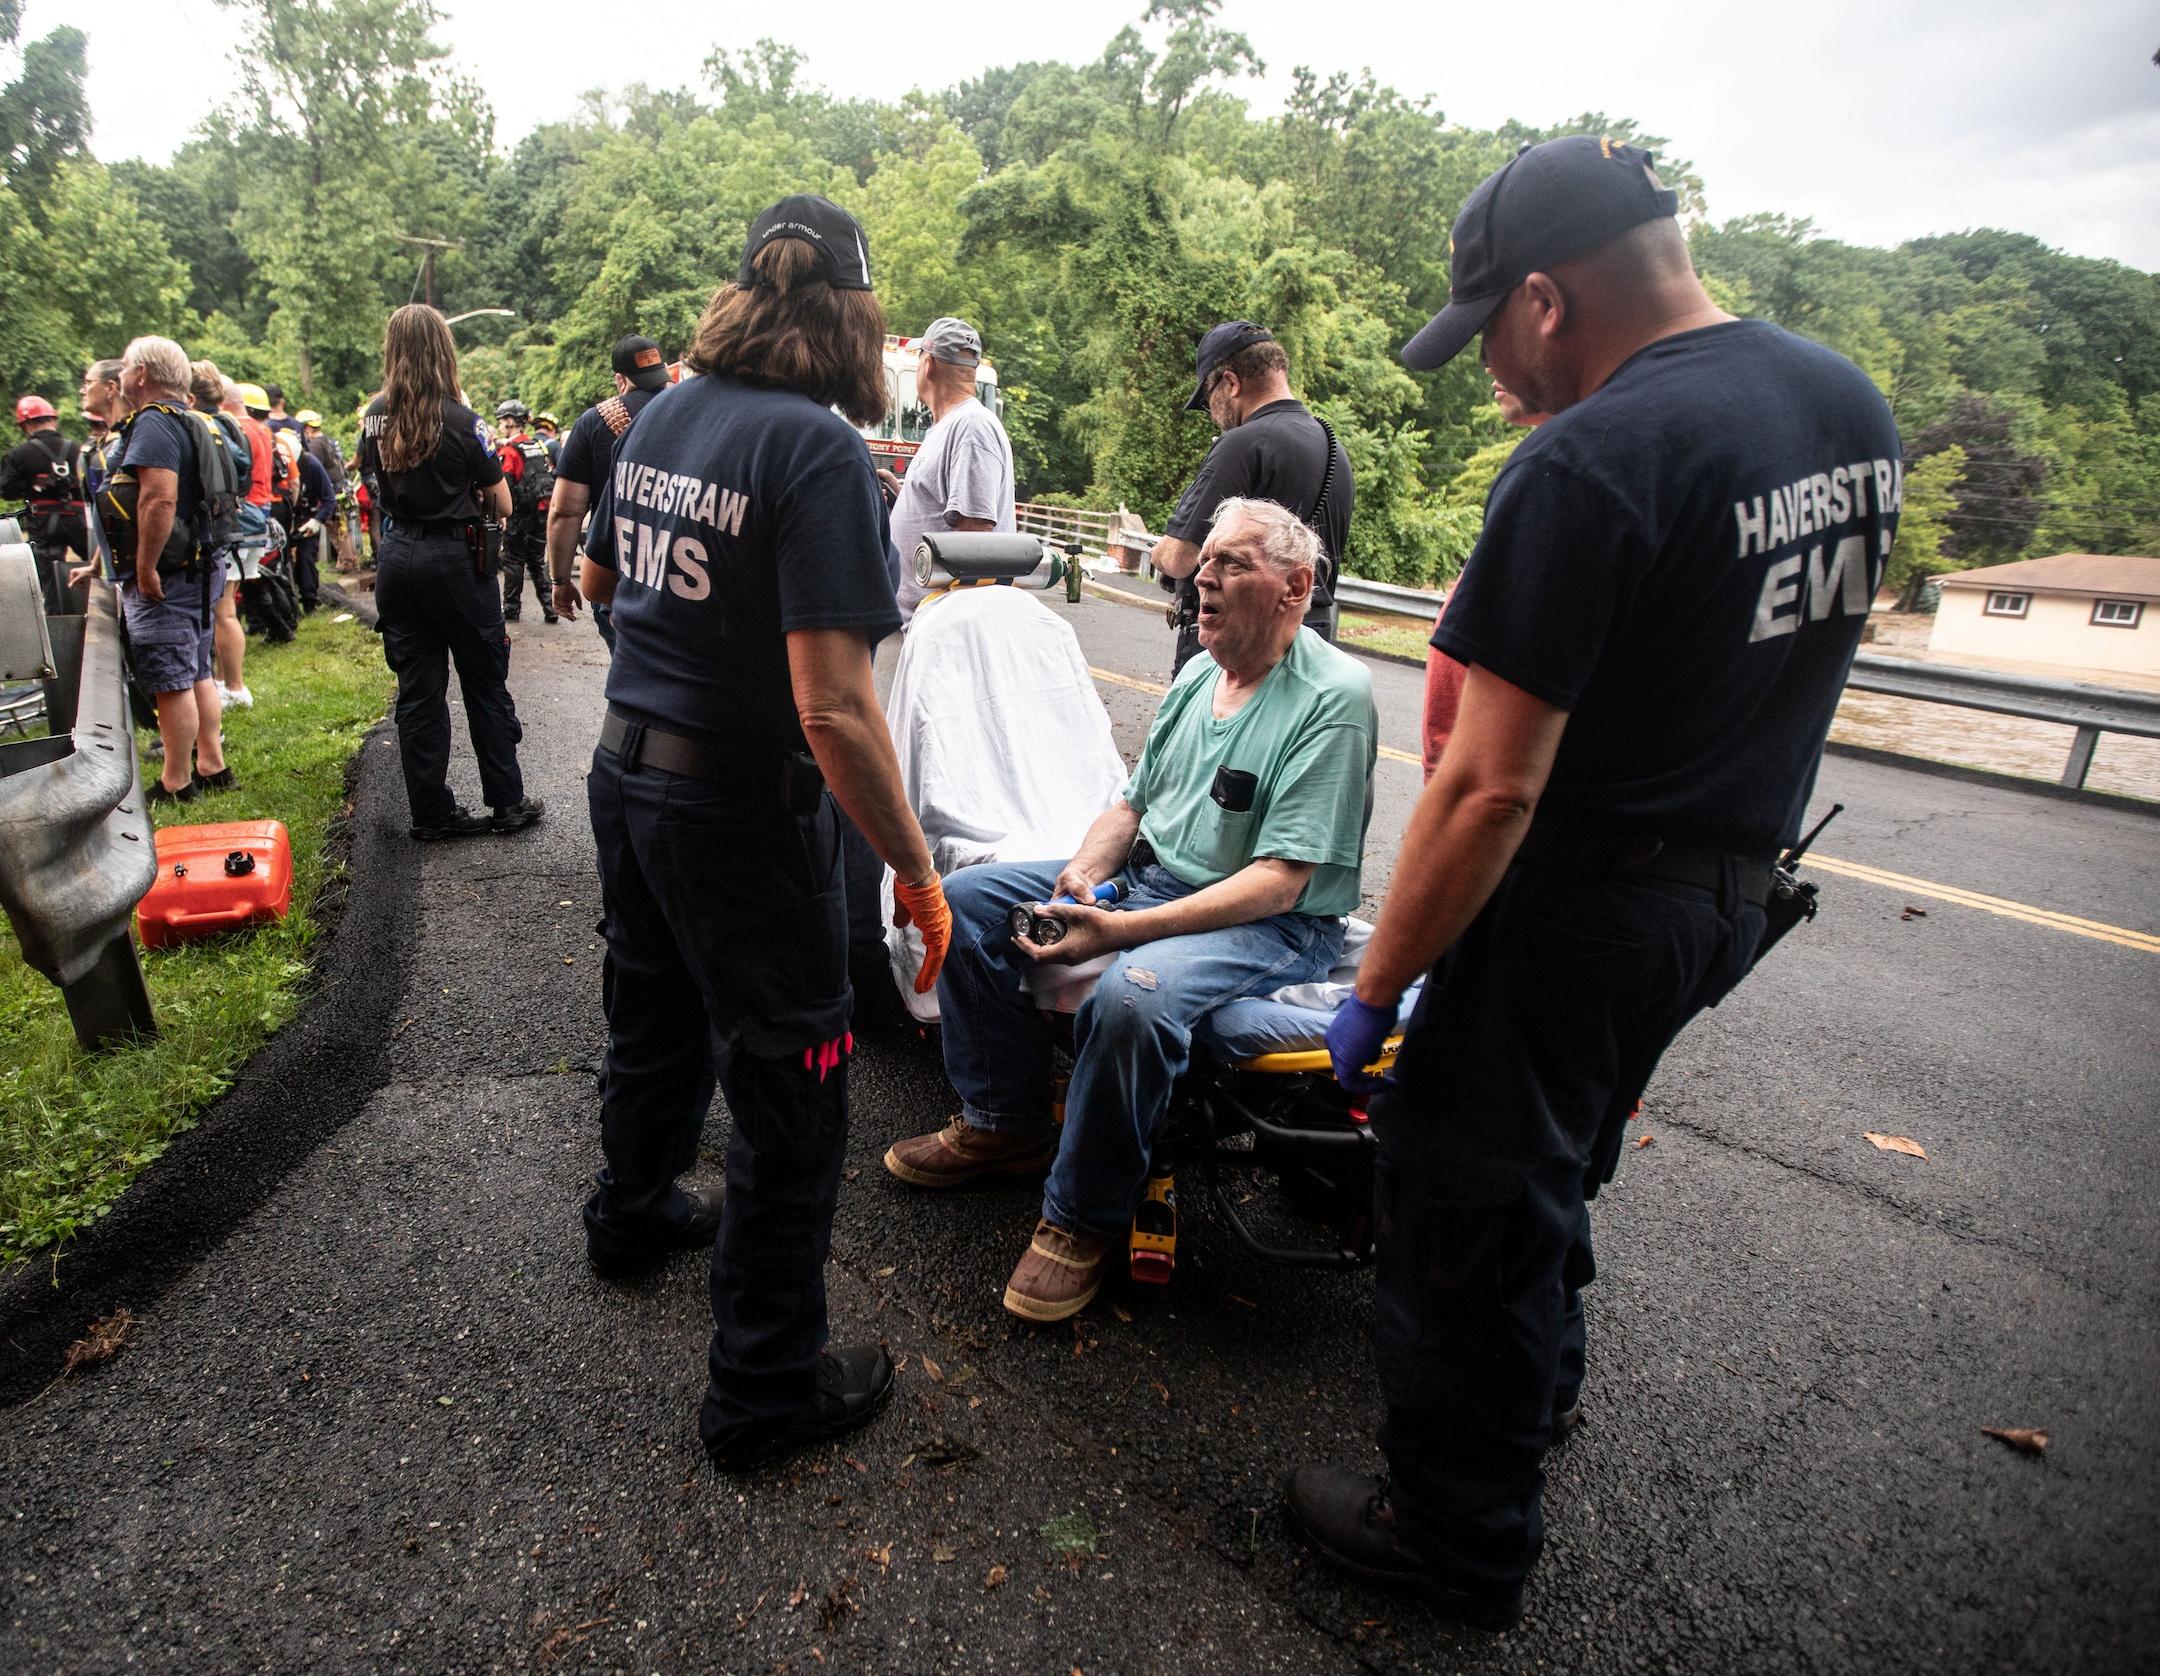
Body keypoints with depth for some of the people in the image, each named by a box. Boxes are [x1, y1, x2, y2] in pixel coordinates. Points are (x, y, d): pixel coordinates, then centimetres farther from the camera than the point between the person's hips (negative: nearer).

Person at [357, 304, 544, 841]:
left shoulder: (374, 417, 4)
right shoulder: (461, 420, -12)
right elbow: (501, 504, -6)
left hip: (395, 556, 5)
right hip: (455, 559, -5)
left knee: (418, 689, 8)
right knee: (486, 684, 6)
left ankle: (430, 812, 13)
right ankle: (507, 803, 12)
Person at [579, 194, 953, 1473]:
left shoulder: (663, 414, 3)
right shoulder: (822, 451, -20)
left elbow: (602, 570, 21)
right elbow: (835, 708, -27)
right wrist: (916, 871, -20)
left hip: (628, 775, 8)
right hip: (740, 807, -8)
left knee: (656, 1015, 29)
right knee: (793, 1088, 6)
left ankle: (636, 1212, 55)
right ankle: (767, 1387, 21)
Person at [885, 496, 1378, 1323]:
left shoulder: (1334, 697, -17)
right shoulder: (1199, 674, 8)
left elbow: (1280, 881, -24)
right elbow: (1132, 802, 15)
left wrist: (1123, 929, -30)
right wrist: (1084, 874, -8)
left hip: (1272, 923, -8)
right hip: (1150, 876, 8)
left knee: (1129, 994, -37)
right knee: (969, 899, 0)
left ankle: (1085, 1216, -11)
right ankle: (1006, 1122, 12)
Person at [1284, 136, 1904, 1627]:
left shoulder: (1588, 465, -24)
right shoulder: (1854, 406, 5)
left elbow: (1490, 789, -27)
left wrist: (1377, 989, -17)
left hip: (1578, 908, -9)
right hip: (1734, 888, 9)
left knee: (1467, 1211, 9)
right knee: (1559, 1165, 29)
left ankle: (1463, 1539, 29)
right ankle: (1543, 1379, 53)